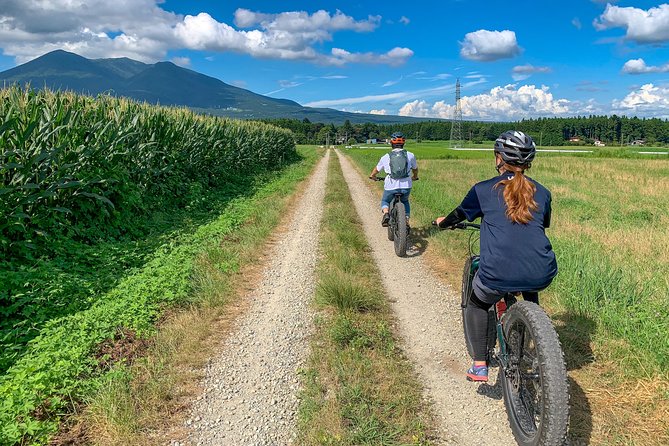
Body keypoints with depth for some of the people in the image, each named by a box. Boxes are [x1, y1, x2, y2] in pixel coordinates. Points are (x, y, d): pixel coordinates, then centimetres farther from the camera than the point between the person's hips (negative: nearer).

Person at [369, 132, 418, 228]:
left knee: (385, 201, 27)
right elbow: (415, 169, 23)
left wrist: (372, 176, 41)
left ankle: (386, 213, -3)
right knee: (405, 201, 32)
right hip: (406, 186, 1)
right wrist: (415, 177, 45)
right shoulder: (410, 155, 5)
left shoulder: (385, 157, 4)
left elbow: (376, 169, 19)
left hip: (391, 187, -1)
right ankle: (406, 221, 18)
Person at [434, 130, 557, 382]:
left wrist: (443, 223, 42)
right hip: (542, 275, 4)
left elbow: (460, 215, 20)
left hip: (499, 274, -4)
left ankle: (479, 366, 18)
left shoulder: (484, 189, 6)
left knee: (476, 306, 27)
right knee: (530, 295, 40)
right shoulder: (541, 192, 15)